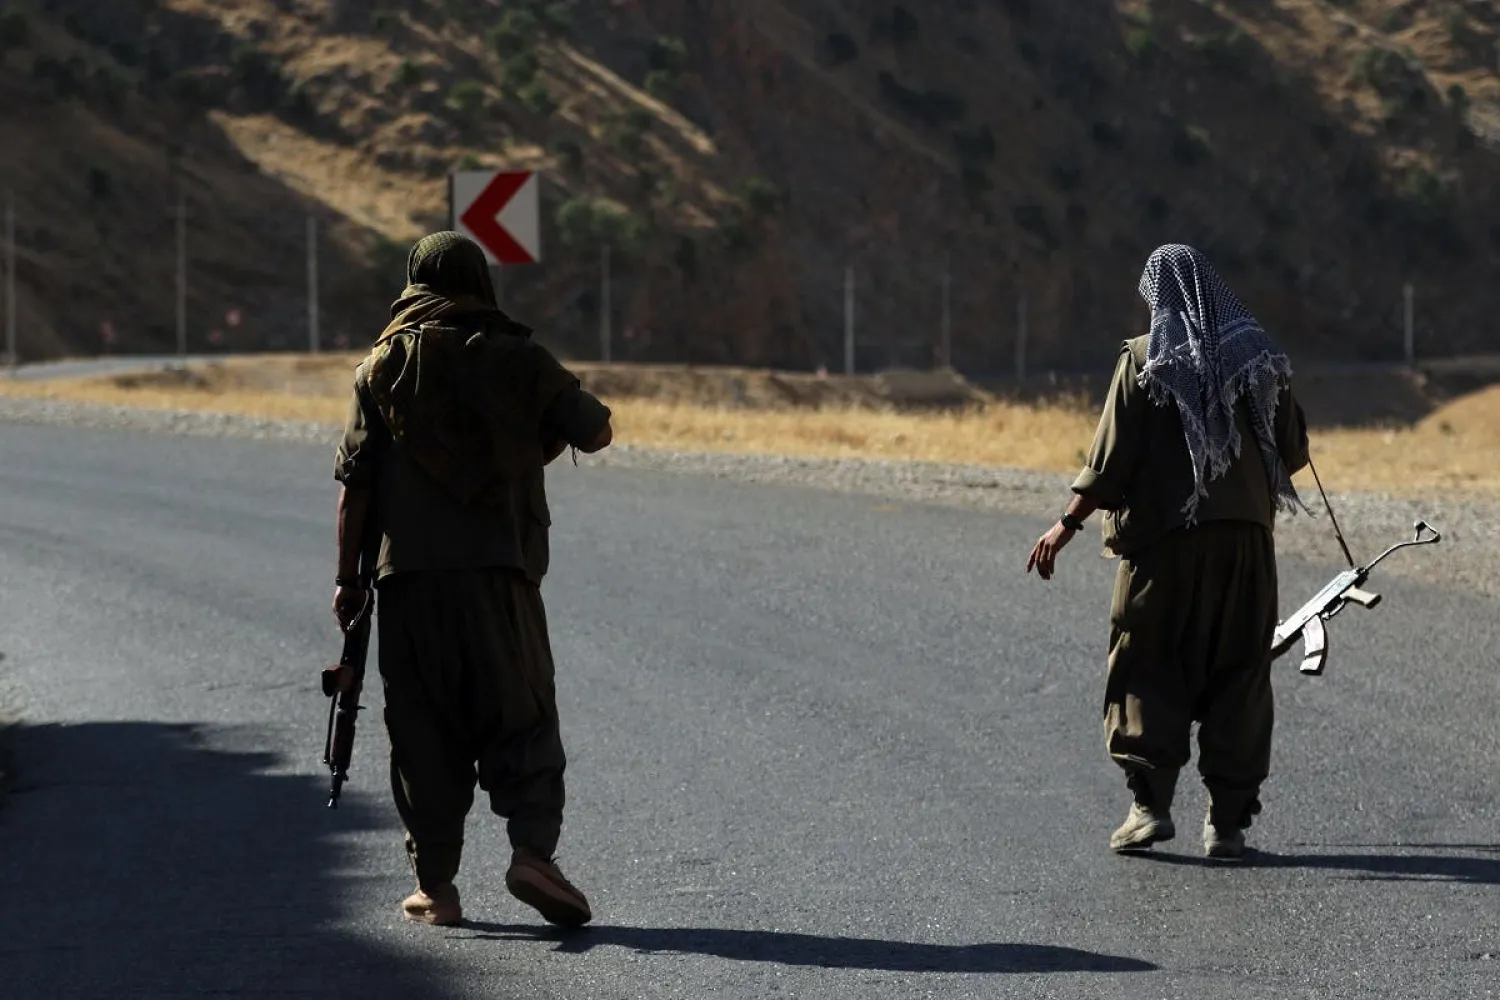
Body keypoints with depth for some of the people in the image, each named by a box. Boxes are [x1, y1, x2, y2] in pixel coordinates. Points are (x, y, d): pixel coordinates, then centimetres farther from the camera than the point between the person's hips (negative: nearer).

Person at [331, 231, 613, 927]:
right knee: (522, 719, 4)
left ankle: (434, 886, 5)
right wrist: (538, 442, 28)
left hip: (409, 576, 1)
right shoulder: (517, 358, 3)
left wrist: (347, 577, 8)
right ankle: (532, 849, -15)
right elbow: (595, 432, 9)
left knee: (422, 732, 7)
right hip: (500, 571, -1)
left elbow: (355, 484, 3)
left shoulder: (383, 367, 6)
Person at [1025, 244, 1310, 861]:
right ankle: (1228, 820, 3)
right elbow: (1293, 451, 9)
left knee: (1149, 671, 6)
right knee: (1238, 676, 6)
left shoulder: (1143, 361, -3)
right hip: (1246, 538, 3)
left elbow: (1111, 461, -7)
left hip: (1164, 538, -3)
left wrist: (1067, 525, 0)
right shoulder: (1258, 358, 6)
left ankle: (1149, 802, -7)